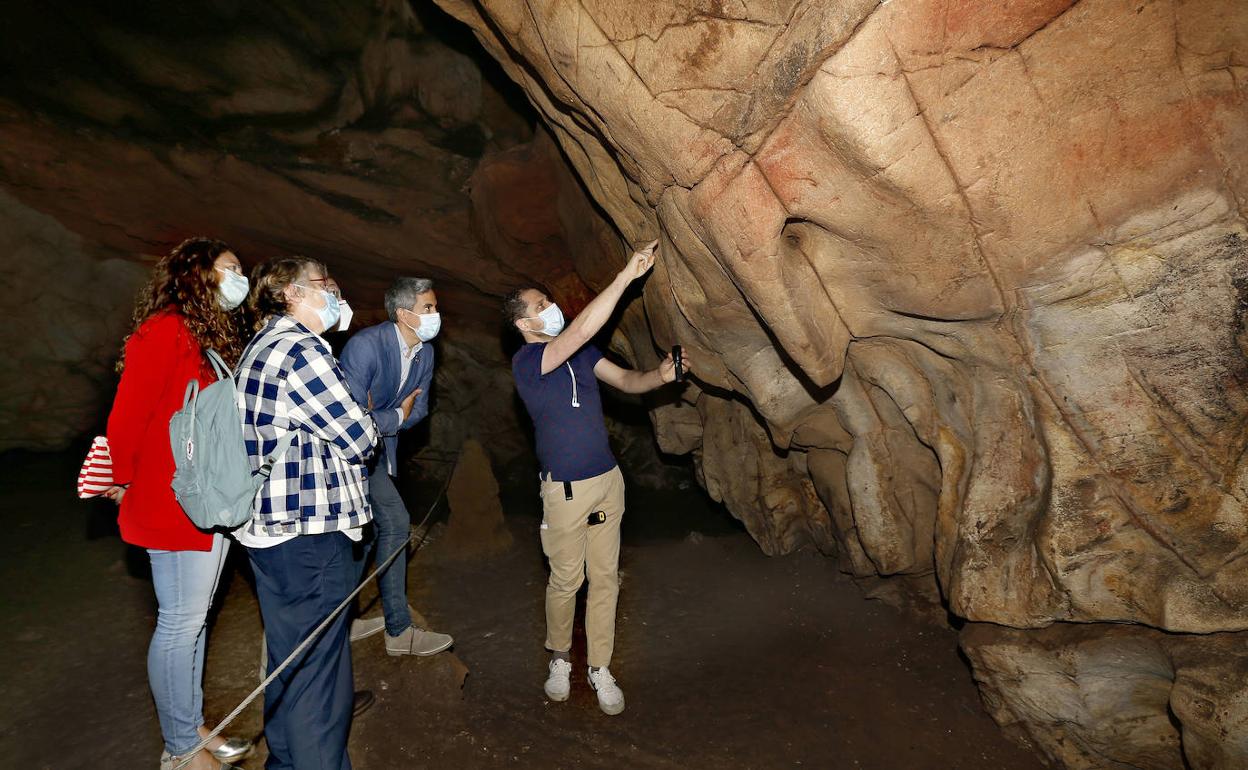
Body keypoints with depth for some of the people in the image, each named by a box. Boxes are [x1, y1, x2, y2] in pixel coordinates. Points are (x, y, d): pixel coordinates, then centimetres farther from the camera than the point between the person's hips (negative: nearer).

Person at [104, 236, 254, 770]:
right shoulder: (166, 330, -14)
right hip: (174, 504, -9)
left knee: (194, 620, 17)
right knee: (180, 623, 3)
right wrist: (124, 482, -4)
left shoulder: (215, 337, 14)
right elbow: (127, 415, -15)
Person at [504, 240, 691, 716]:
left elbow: (625, 381, 9)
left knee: (605, 577, 10)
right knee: (565, 580, 8)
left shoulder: (578, 352, 7)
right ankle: (559, 659, 32)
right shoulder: (526, 361, -16)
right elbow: (584, 328, -28)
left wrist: (658, 376, -13)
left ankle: (600, 669, 24)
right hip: (565, 489, -6)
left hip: (607, 479, 6)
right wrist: (628, 275, -26)